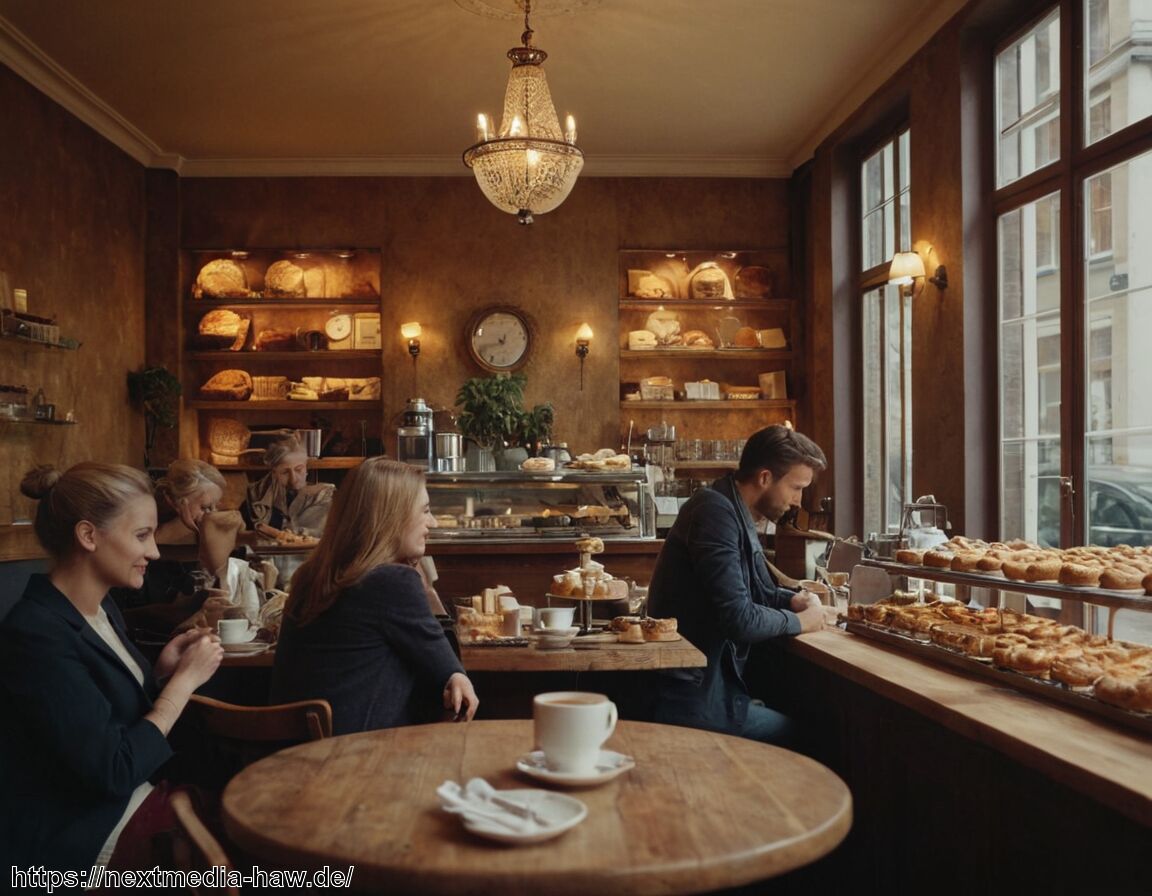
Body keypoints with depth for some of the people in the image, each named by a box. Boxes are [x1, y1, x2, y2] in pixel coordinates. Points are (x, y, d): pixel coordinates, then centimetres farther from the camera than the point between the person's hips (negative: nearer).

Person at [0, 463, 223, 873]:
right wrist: (184, 679, -15)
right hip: (79, 832, -8)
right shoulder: (36, 635, -23)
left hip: (143, 790, 8)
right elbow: (114, 773, -23)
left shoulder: (100, 606, 4)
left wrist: (160, 671, -5)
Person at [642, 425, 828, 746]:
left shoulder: (737, 515, 11)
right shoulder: (715, 512, -20)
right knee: (800, 734, -5)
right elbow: (739, 619, -25)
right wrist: (800, 621, -8)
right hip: (692, 701, -9)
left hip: (709, 683, 9)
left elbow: (760, 591, 25)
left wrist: (794, 599, 5)